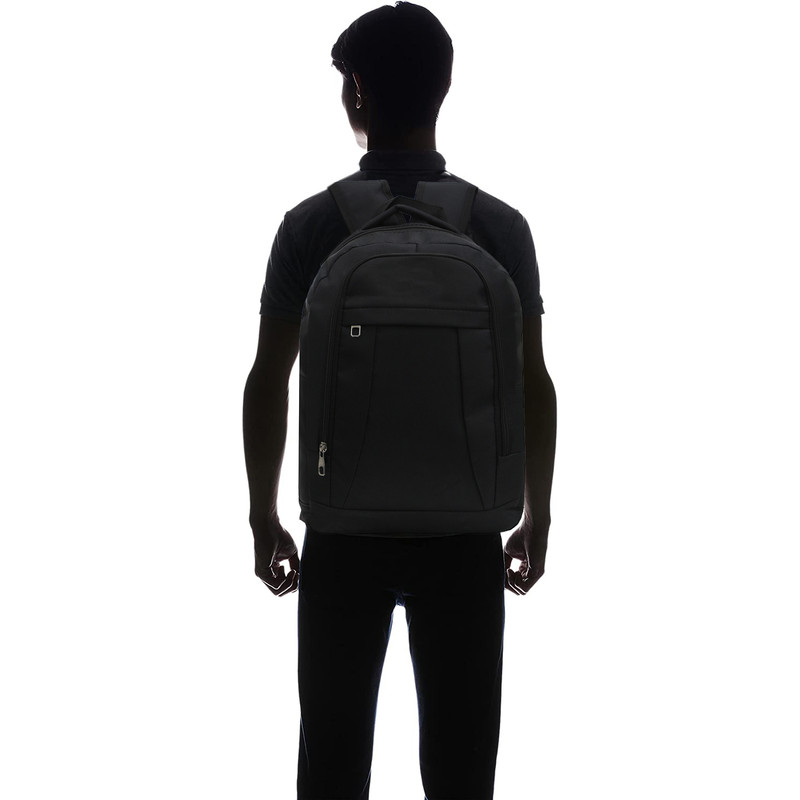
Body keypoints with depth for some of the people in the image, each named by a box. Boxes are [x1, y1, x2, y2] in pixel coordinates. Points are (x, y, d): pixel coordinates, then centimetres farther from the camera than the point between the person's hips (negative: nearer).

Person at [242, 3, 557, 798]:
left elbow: (268, 383, -4)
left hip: (344, 526, 0)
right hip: (462, 527, 0)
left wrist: (263, 517, 7)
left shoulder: (311, 226, -6)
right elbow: (532, 388, -2)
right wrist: (536, 517, 9)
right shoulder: (499, 227, -4)